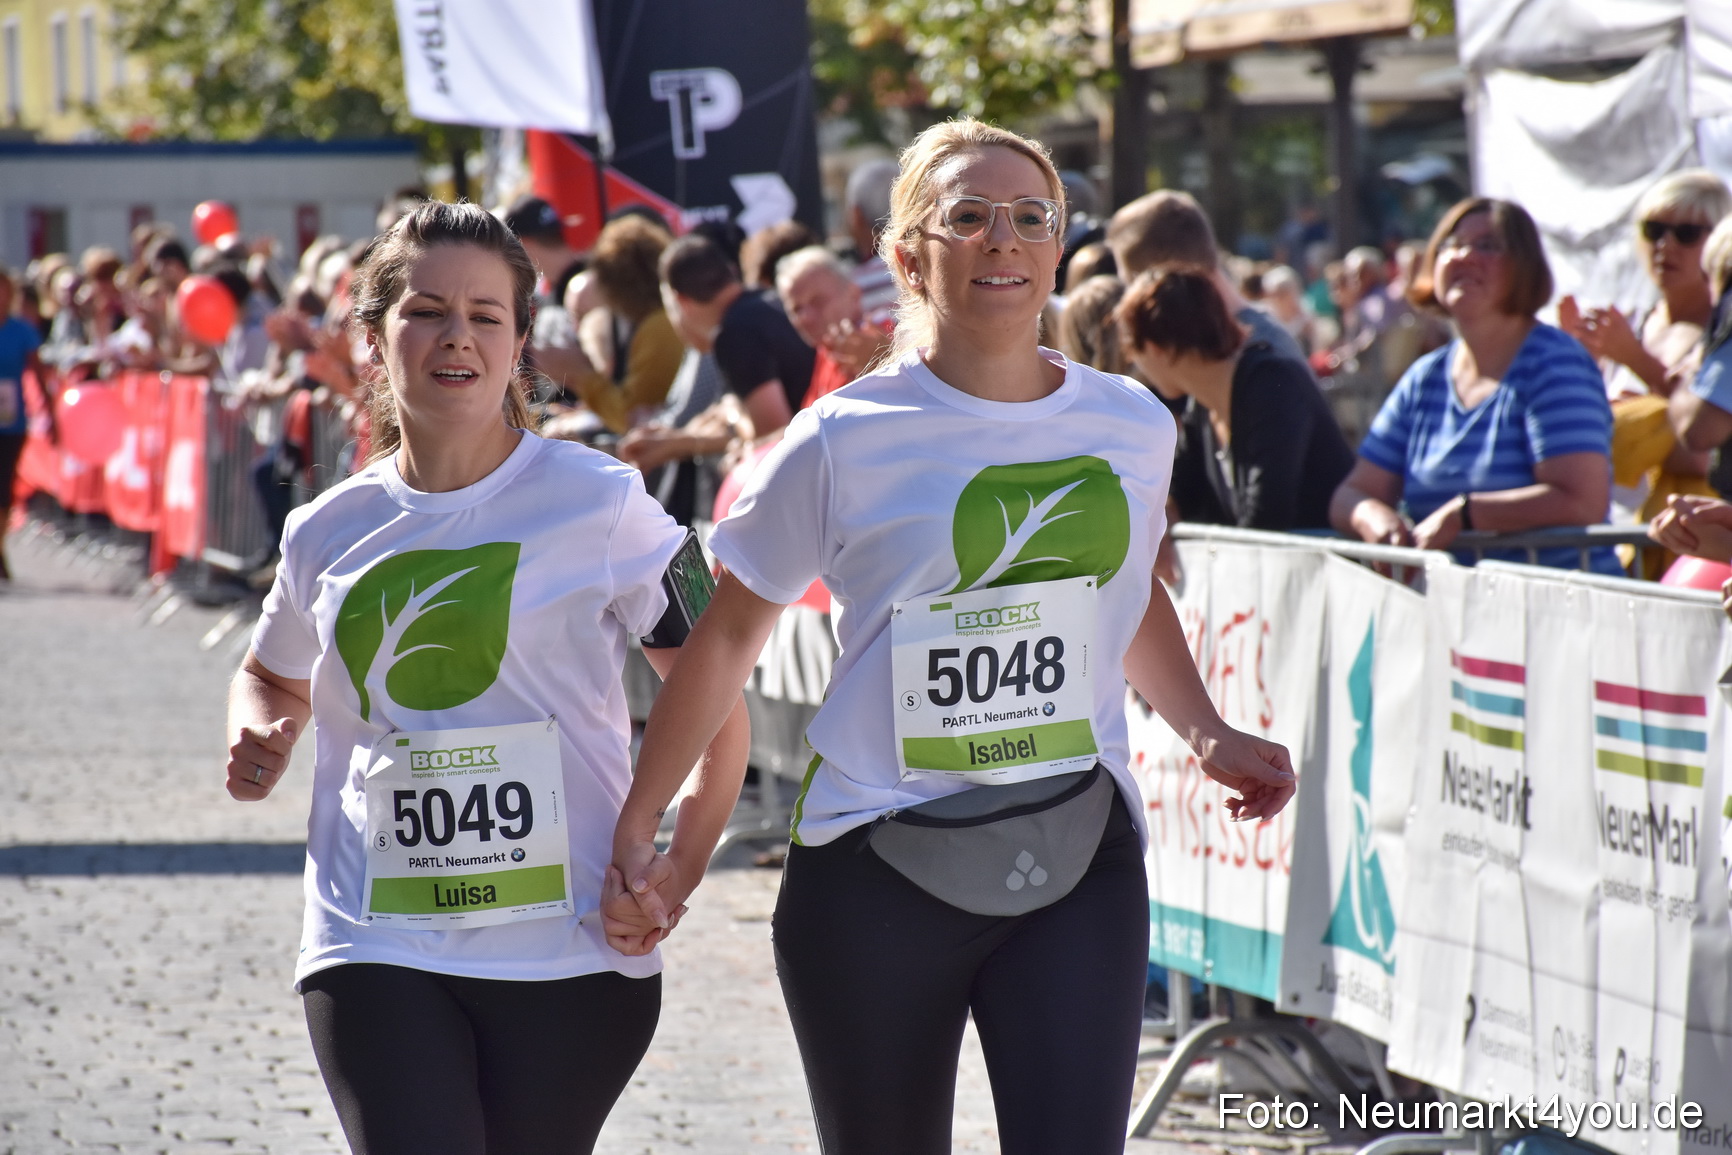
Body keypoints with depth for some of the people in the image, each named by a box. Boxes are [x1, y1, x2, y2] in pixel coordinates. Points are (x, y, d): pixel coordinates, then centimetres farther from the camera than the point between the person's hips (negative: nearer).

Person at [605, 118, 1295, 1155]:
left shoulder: (1132, 427, 6)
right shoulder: (847, 440, -4)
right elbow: (728, 638, 6)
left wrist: (1210, 734, 13)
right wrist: (638, 830, 6)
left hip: (1079, 863, 2)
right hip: (879, 868, -2)